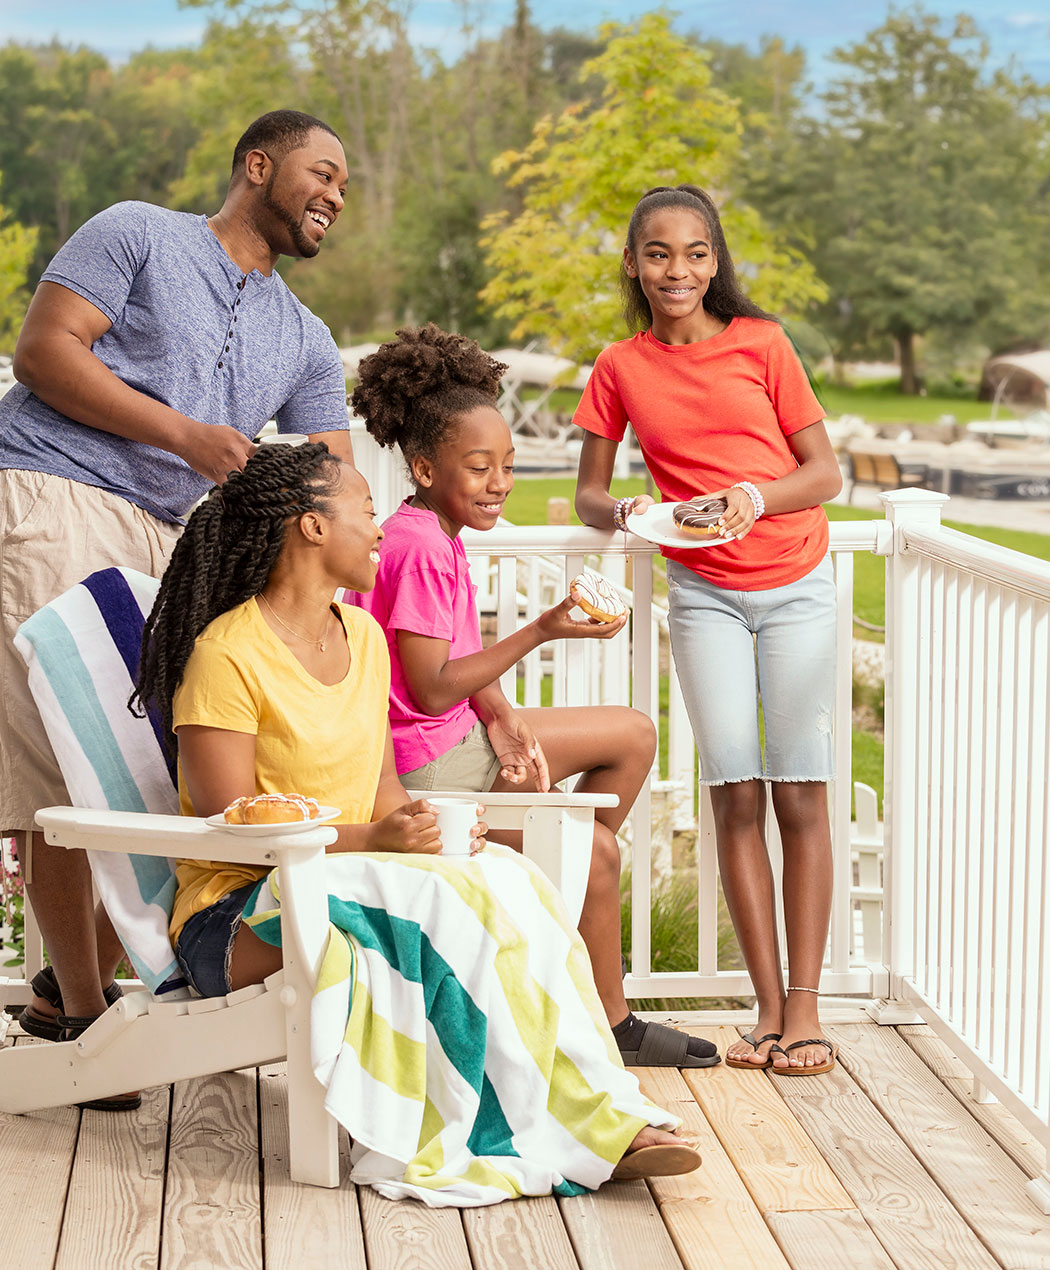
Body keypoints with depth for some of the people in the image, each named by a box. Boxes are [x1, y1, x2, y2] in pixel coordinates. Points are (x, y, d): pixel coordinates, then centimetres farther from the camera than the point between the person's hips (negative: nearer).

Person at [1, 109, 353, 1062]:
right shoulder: (138, 234, 5)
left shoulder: (307, 344, 22)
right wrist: (186, 433, -12)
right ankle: (81, 1009, -5)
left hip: (163, 537, 7)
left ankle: (85, 978, 15)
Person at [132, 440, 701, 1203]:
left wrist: (423, 825, -5)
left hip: (347, 879, 7)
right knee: (445, 902, -32)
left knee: (510, 880, -22)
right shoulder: (226, 653, -12)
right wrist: (370, 841, -25)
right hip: (237, 920, -7)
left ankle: (601, 1121, -29)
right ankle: (588, 1130, -25)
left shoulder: (363, 636, 14)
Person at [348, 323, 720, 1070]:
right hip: (422, 763, -10)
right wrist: (541, 633, -26)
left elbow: (467, 661, 10)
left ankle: (574, 911, 15)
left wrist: (504, 722, -9)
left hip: (458, 737, 10)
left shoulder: (439, 536, 10)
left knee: (633, 736, 13)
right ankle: (610, 1026, 3)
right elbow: (431, 688, -25)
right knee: (596, 853, -13)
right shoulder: (419, 549, -22)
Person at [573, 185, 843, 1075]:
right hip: (703, 591, 1)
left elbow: (826, 472, 0)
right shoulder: (620, 369, 3)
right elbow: (587, 496, 9)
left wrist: (757, 495, -19)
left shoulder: (761, 343, -1)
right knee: (735, 792, -3)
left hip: (796, 582, -1)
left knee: (800, 792, -3)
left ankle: (804, 1007, 2)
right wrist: (623, 511, -14)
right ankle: (768, 1007, 3)